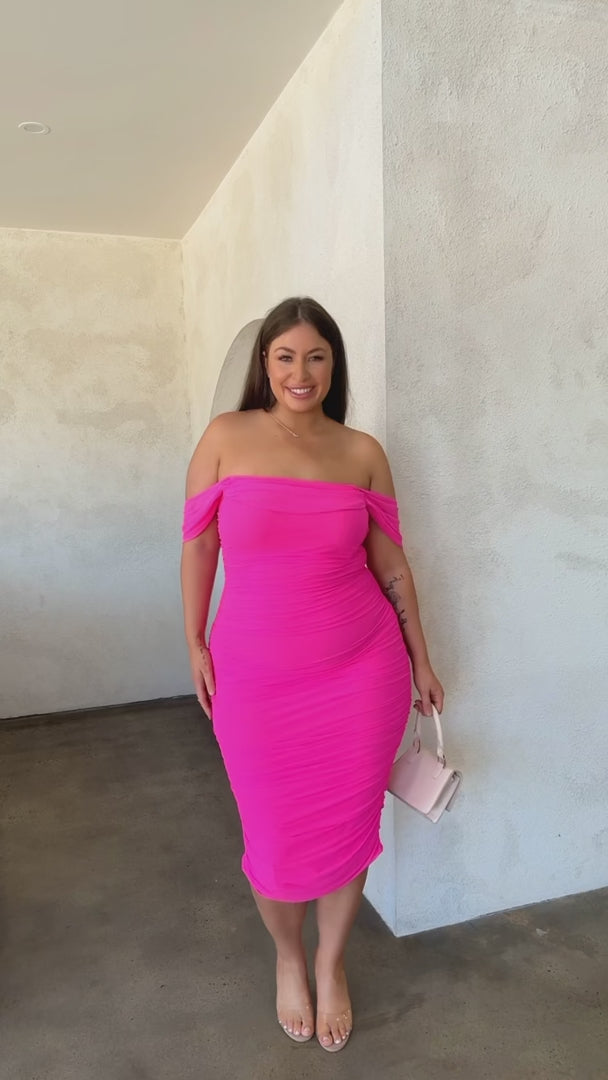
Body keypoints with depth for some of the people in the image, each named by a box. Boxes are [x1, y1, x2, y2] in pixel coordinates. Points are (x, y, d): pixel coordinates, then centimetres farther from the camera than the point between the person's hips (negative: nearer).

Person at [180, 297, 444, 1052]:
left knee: (349, 827, 13)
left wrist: (420, 658, 10)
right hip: (255, 678, -1)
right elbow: (198, 543, 3)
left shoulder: (362, 452, 0)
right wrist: (195, 643, 2)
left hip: (361, 672, 1)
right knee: (276, 840, 11)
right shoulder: (226, 438, -2)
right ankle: (287, 956, 45)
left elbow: (390, 564, 6)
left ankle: (331, 964, 43)